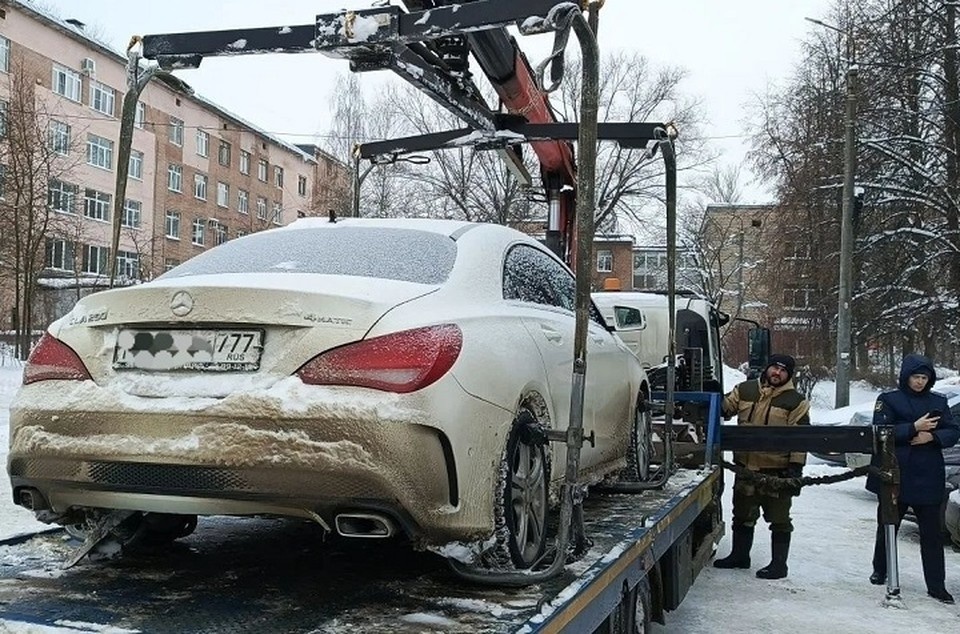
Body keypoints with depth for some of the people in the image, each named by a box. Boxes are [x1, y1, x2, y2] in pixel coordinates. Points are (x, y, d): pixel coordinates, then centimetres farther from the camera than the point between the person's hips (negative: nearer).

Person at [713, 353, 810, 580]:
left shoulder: (795, 401, -4)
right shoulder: (744, 390, 6)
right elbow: (724, 407, 13)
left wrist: (796, 466, -12)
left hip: (777, 470, -4)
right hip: (745, 467, 4)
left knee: (779, 519, 4)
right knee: (743, 515, 17)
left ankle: (779, 564, 14)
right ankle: (739, 555, 31)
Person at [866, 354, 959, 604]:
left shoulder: (938, 402, 10)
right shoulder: (888, 400, 0)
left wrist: (932, 436, -14)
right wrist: (913, 428, -20)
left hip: (928, 478, 2)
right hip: (895, 476, -2)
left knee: (931, 532, 2)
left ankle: (937, 586, 7)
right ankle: (880, 571, 30)